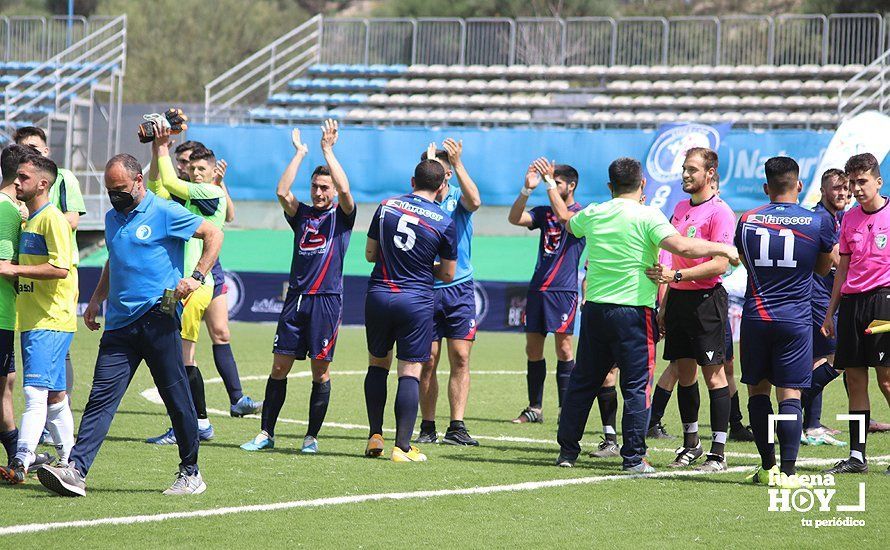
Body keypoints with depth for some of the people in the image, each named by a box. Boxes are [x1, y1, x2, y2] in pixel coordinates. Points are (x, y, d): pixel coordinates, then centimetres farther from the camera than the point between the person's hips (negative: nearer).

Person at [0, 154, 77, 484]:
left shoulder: (52, 218, -12)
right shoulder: (28, 220, 17)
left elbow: (60, 268, -22)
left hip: (51, 320, -10)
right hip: (31, 320, 10)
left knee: (36, 391, -15)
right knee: (53, 395, 13)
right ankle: (69, 462, 20)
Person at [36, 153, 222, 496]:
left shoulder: (165, 213, -2)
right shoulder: (112, 218, 19)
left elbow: (214, 234, 1)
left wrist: (197, 277, -8)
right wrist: (97, 299, 24)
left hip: (157, 318, -6)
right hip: (119, 323, 6)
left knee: (177, 399, 0)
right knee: (101, 397, -6)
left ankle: (191, 473, 13)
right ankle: (76, 471, -16)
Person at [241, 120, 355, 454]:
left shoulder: (342, 215, 4)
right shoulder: (301, 214, 13)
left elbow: (345, 189, -15)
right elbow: (282, 192, -5)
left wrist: (328, 150, -12)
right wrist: (300, 154, -2)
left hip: (327, 300, -3)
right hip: (296, 298, 3)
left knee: (320, 371, -1)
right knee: (280, 366, 1)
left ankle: (312, 437, 7)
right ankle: (266, 433, 5)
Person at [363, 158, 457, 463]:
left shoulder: (386, 207, 2)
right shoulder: (445, 223, -6)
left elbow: (370, 253, 10)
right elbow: (447, 274, 3)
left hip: (378, 295, 3)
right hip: (416, 299, -3)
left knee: (377, 363, 18)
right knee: (410, 371, -1)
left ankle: (375, 435, 15)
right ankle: (402, 446, -4)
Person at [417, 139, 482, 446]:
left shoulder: (458, 197, 4)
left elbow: (474, 201, -21)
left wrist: (458, 163, -24)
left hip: (459, 287, 0)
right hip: (425, 290, 0)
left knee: (460, 358, -5)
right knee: (428, 361, 0)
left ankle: (457, 427, -4)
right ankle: (427, 427, 8)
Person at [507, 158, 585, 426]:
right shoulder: (544, 212, 14)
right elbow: (514, 218, -2)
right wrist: (527, 189, -15)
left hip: (564, 290, -6)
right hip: (537, 288, 6)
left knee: (564, 347, -7)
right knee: (533, 349, 7)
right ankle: (534, 408, 14)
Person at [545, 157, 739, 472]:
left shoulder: (593, 214, 7)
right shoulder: (647, 216, -9)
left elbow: (565, 219, 30)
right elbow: (681, 246, -21)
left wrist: (550, 185, 47)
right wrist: (722, 248, -9)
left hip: (594, 309, 5)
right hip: (633, 311, -5)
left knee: (582, 382, 14)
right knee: (637, 386, 0)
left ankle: (567, 450, 19)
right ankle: (633, 458, -3)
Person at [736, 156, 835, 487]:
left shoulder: (747, 221, 2)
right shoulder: (818, 224, -3)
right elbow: (824, 268, 12)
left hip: (755, 317, 1)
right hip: (795, 320, -1)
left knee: (758, 390, 12)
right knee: (789, 394, -2)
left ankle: (767, 468, 14)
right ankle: (788, 471, -9)